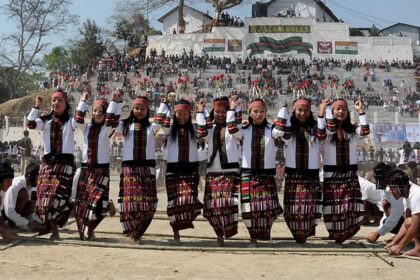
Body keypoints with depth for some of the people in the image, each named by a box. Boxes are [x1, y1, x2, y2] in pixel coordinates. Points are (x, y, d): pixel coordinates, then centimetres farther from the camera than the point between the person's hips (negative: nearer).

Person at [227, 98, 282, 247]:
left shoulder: (271, 130, 4)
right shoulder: (245, 130, 4)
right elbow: (232, 129, -14)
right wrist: (233, 109, -11)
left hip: (267, 174, 0)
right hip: (248, 174, 0)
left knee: (267, 206, -6)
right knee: (249, 207, 3)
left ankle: (261, 234, 15)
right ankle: (253, 237, 18)